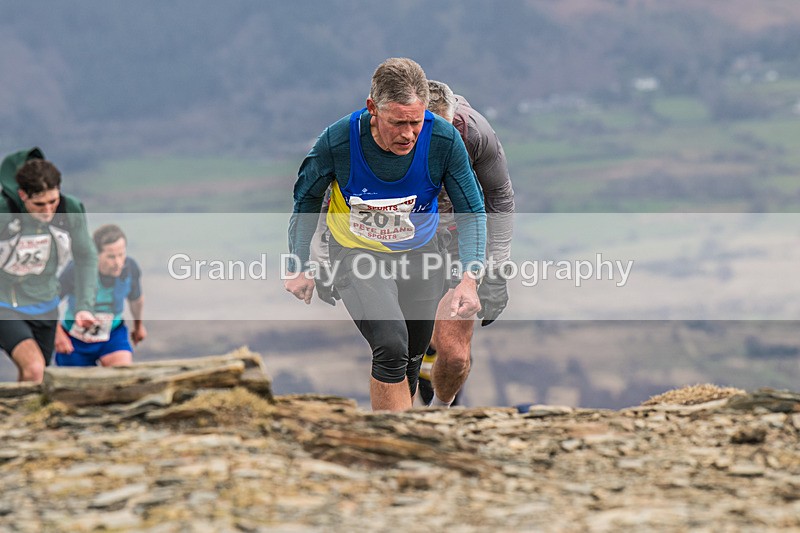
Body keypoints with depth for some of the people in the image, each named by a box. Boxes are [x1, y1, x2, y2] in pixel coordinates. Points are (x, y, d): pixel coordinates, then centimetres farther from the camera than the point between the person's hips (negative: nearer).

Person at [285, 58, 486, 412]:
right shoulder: (338, 140, -26)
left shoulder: (444, 140, -23)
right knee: (391, 348, -25)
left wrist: (470, 278, -24)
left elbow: (471, 212, -11)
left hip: (419, 256, 3)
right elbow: (306, 199, -5)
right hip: (357, 254, -3)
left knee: (410, 362, 14)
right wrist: (299, 267, -1)